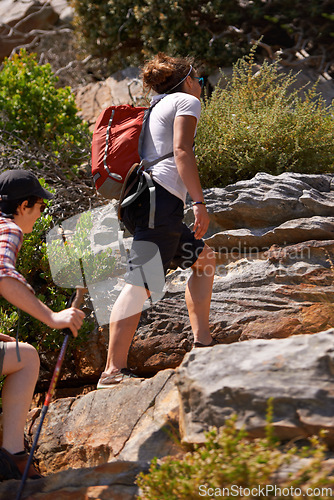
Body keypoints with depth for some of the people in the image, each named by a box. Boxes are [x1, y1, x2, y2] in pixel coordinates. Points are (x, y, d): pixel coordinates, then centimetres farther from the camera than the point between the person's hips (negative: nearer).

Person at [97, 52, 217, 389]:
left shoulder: (156, 109, 31)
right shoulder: (186, 101, 6)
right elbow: (181, 151, -9)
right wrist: (199, 202, -15)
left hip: (140, 203, 10)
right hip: (161, 197, -10)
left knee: (204, 258, 22)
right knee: (142, 281, -18)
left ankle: (202, 342, 16)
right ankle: (114, 370, -26)